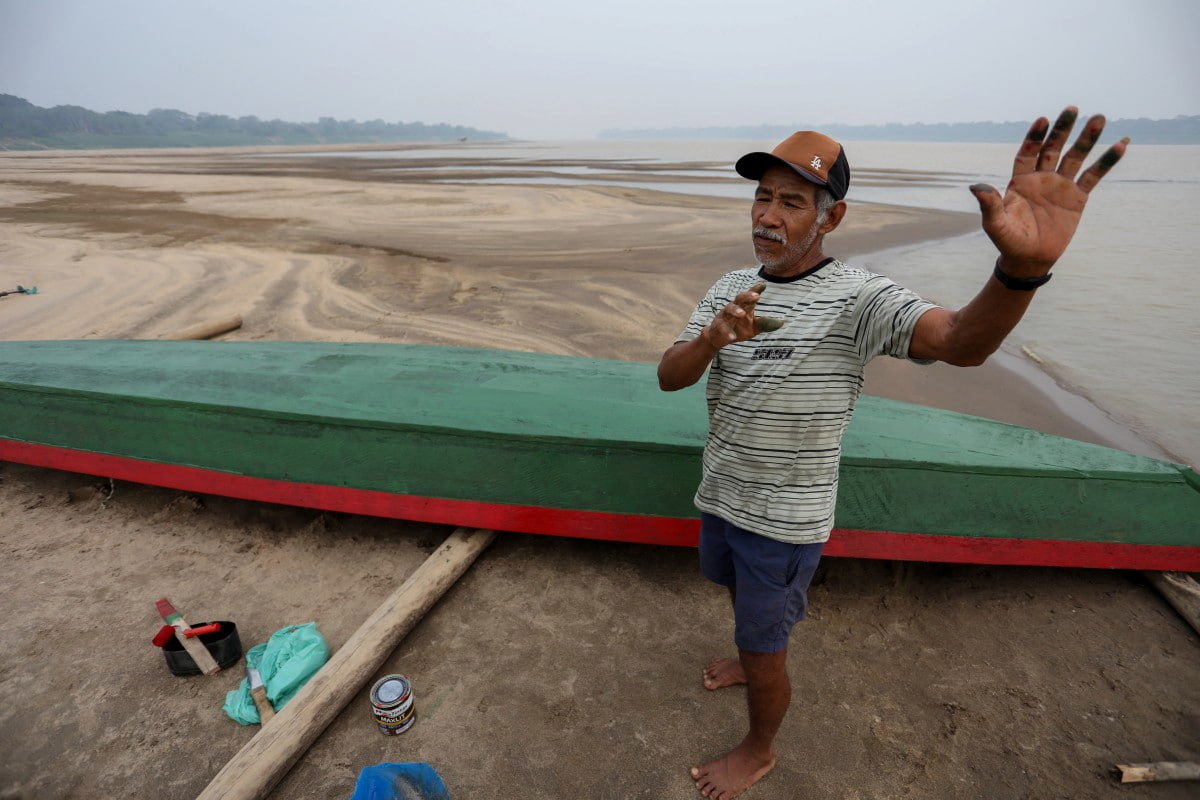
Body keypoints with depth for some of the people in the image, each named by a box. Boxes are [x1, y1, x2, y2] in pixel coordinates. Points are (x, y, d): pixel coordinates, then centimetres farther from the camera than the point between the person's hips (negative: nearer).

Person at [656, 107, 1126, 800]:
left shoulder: (857, 300, -21)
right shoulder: (730, 290, -3)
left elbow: (961, 342, -39)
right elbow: (669, 377, -11)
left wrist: (1024, 267, -60)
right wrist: (712, 339, -33)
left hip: (785, 523, -6)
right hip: (720, 499, 6)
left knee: (764, 649, 13)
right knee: (742, 597, 31)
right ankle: (754, 657, 63)